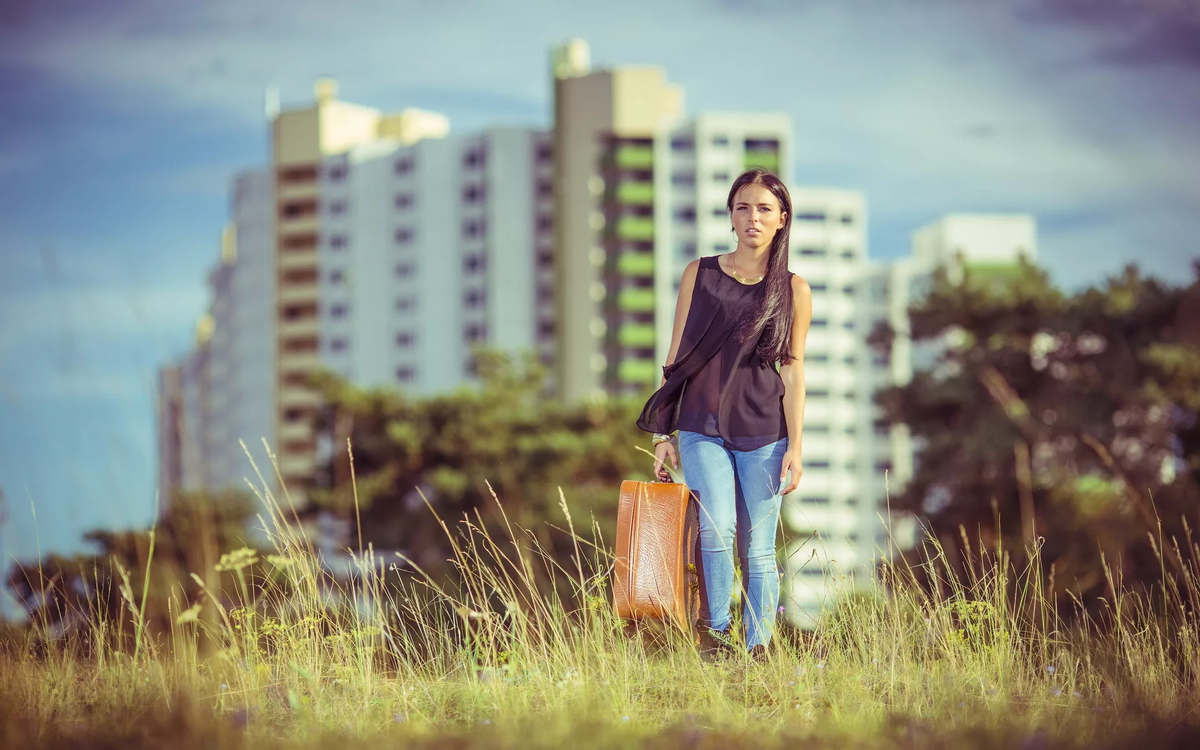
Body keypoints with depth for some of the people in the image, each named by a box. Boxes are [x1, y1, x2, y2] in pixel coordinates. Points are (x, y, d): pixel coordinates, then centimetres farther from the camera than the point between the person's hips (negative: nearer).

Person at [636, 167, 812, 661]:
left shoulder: (793, 290, 6)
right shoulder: (700, 275, 6)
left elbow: (793, 370, 5)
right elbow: (676, 357, 8)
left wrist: (795, 447, -2)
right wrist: (662, 432, 5)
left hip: (764, 433, 0)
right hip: (703, 428, 0)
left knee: (758, 547, -1)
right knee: (717, 527, -21)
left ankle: (758, 647, 8)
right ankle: (714, 631, -9)